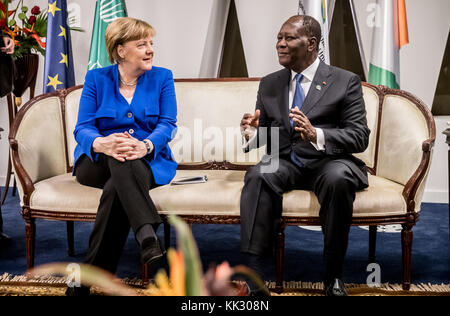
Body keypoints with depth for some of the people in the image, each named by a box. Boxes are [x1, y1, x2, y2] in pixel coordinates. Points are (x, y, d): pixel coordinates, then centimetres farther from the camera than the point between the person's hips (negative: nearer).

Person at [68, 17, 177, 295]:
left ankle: (91, 275, -33)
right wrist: (102, 143, -30)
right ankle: (149, 240, -52)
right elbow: (83, 128, -3)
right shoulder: (96, 79, 7)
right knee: (119, 159, -37)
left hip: (149, 162, 0)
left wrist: (145, 146, -29)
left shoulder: (162, 78, 8)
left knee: (116, 188, -34)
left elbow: (168, 124, -4)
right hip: (98, 164, 0)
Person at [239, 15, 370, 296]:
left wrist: (316, 135, -25)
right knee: (258, 175, -30)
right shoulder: (269, 85, 15)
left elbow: (360, 136, -6)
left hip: (328, 161, -2)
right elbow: (264, 135, 17)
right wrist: (252, 134, -10)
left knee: (338, 178, -36)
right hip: (285, 163, 3)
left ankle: (334, 275, -21)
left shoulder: (345, 81, 3)